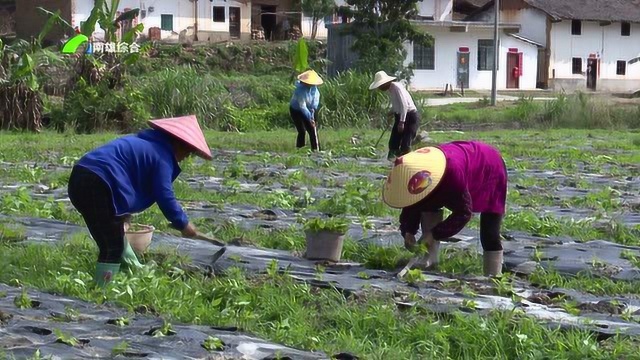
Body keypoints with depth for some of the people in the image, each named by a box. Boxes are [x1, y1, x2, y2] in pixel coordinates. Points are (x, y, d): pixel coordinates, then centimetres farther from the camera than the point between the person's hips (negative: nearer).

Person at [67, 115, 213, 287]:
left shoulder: (143, 141, 27)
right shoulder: (162, 156, -3)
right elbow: (165, 197, -7)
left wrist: (124, 212, 46)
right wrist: (183, 224, 6)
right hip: (98, 185, -11)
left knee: (114, 236, 27)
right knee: (113, 247, -2)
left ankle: (135, 271, 43)